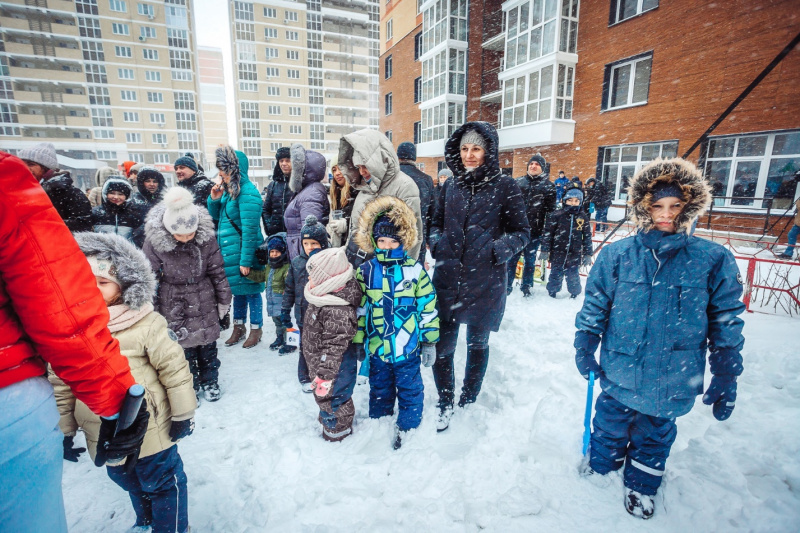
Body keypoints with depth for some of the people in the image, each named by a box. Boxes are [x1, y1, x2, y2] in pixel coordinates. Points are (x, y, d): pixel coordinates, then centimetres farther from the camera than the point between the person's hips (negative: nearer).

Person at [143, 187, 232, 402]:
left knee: (207, 344, 14)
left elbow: (217, 270, -4)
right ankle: (190, 386, 31)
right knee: (183, 345, 8)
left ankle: (210, 381, 35)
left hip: (204, 301, 1)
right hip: (173, 303, -1)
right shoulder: (154, 240, -19)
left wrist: (223, 300, 3)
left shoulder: (206, 236, -16)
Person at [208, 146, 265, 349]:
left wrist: (246, 260, -21)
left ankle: (256, 329, 21)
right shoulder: (228, 189, 9)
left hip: (243, 250, -9)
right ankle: (239, 327, 33)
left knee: (250, 289, 5)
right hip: (228, 249, 9)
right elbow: (216, 216, 20)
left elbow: (250, 229, -21)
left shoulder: (247, 192, -18)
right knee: (237, 289, 18)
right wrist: (214, 199, 0)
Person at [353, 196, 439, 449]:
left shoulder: (415, 270, -9)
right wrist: (357, 341, 2)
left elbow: (428, 307, -4)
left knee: (410, 389, 16)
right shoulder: (365, 272, -4)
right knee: (380, 389, 22)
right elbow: (358, 309, 2)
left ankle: (407, 427, 39)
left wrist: (430, 342, -2)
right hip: (377, 347, 2)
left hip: (408, 347, -1)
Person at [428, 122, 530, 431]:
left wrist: (498, 249, -19)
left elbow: (522, 232, -1)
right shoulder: (451, 185, 6)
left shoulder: (504, 186, -5)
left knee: (477, 344, 17)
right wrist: (437, 243, -3)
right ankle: (445, 404, 27)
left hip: (485, 282, -2)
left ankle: (468, 401, 40)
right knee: (442, 345, 3)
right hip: (448, 279, 3)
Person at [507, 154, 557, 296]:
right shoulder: (518, 182, 6)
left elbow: (551, 210, 0)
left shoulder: (548, 186, 1)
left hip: (535, 231, -1)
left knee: (530, 260, 10)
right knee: (512, 258, 7)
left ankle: (526, 286, 25)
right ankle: (507, 285, 20)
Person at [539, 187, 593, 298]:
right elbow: (548, 233, -4)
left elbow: (587, 237, 8)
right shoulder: (556, 215, -7)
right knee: (556, 275, 11)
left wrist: (587, 254, 6)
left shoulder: (583, 217, 2)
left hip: (574, 256, 2)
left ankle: (575, 294, 34)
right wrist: (544, 250, -5)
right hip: (558, 254, -1)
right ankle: (552, 292, 30)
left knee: (573, 276, 13)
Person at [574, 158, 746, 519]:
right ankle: (599, 464, 47)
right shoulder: (617, 254, -7)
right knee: (610, 422, 20)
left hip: (672, 379, 0)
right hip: (619, 371, 0)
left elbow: (727, 322, -1)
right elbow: (595, 303, 1)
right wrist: (585, 343, -1)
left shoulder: (714, 260, -7)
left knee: (655, 433, 21)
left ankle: (641, 486, 45)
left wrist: (725, 377, 0)